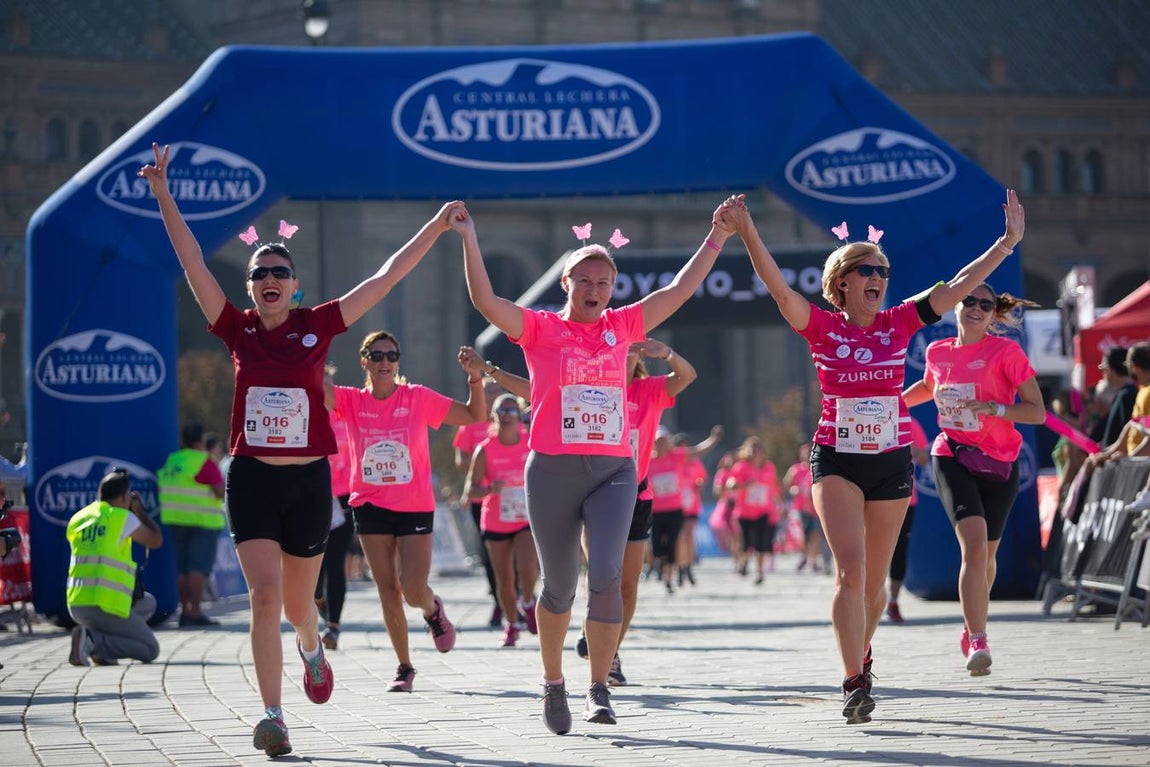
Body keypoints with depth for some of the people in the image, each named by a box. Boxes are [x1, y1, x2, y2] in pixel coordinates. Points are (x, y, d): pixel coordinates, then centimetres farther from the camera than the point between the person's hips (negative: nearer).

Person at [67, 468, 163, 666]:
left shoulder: (77, 519, 13)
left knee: (147, 603, 28)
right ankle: (92, 641, -14)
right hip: (106, 605, -7)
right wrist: (140, 510, 21)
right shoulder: (122, 517, -4)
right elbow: (156, 541, 6)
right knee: (150, 650, 5)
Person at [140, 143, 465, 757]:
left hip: (308, 480, 1)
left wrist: (437, 226, 0)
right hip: (251, 479, -1)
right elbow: (193, 264, -6)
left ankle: (311, 646, 49)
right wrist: (163, 196, -13)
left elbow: (386, 278, 1)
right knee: (264, 596, -13)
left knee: (297, 603, 12)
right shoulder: (237, 330, 1)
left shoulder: (317, 327, 0)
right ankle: (272, 716, -12)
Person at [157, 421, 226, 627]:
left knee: (182, 567, 9)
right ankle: (195, 612, -16)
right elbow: (222, 492, -13)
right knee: (199, 567, -9)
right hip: (203, 520, -7)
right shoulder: (204, 462, -10)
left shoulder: (171, 461, 11)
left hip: (175, 520, 7)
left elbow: (162, 488, 18)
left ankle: (185, 610, 9)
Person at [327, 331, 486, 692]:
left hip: (416, 508, -2)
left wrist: (475, 378, -14)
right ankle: (404, 667, 16)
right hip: (370, 507, 2)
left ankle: (433, 610, 27)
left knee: (413, 590, -11)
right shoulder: (352, 401, 0)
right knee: (387, 590, 3)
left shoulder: (418, 398, -3)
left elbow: (475, 416, 1)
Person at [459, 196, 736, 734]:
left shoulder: (621, 327, 11)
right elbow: (485, 300, -11)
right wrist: (468, 240, -20)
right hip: (553, 469, -2)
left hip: (614, 470, 2)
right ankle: (553, 683, 26)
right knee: (559, 585, 6)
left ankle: (600, 690, -9)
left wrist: (716, 238, 12)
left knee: (606, 575, -15)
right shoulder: (540, 329, 2)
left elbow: (678, 291, 14)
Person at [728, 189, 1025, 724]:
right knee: (851, 567, -17)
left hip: (892, 461, 3)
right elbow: (778, 287, -18)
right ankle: (855, 683, -19)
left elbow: (958, 286, 1)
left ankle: (861, 650, 38)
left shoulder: (898, 324, 3)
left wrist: (1008, 242, -3)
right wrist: (749, 238, -33)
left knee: (875, 578, 11)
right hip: (836, 459, -3)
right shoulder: (823, 327, -4)